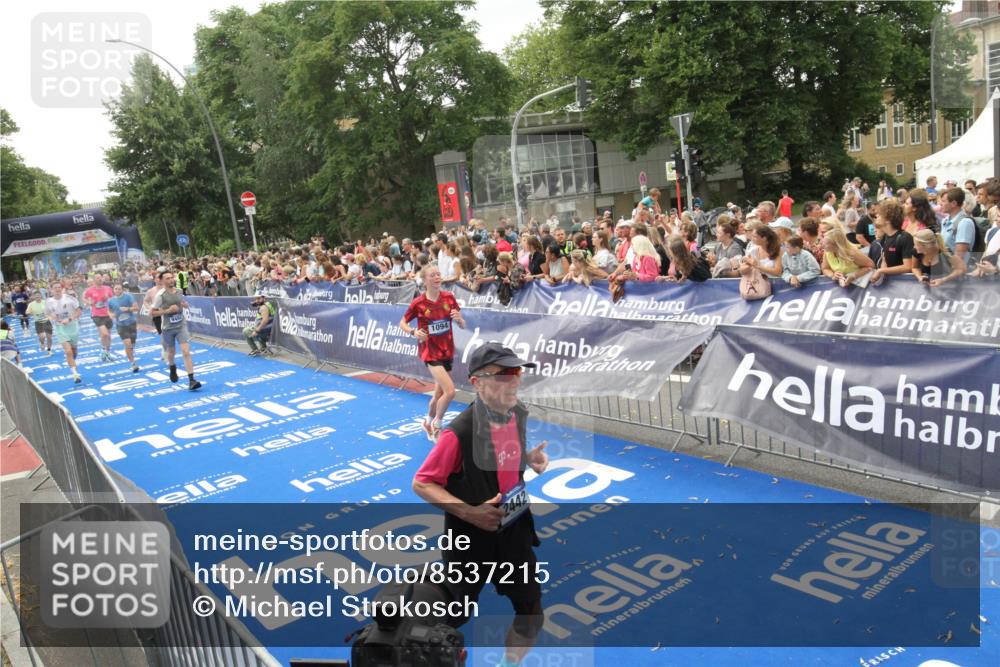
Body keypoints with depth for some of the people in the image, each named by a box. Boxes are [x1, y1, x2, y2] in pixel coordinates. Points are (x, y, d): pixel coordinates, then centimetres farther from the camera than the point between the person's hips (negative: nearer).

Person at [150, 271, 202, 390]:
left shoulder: (179, 291, 2)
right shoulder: (161, 295, -12)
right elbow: (152, 313, -10)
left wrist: (185, 305, 1)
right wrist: (167, 310, -20)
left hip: (181, 326, 2)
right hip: (168, 328, -2)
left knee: (186, 351, -12)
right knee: (171, 352, 16)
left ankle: (191, 380, -16)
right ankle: (172, 368, 52)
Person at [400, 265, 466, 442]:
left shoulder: (449, 297, -1)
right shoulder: (418, 303, -11)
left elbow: (463, 325, 4)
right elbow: (402, 323, 2)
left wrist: (459, 318, -19)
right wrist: (414, 332, -18)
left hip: (447, 351, 5)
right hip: (430, 352, -5)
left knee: (440, 394, 15)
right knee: (450, 391, -18)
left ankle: (428, 423, 42)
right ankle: (436, 425, 6)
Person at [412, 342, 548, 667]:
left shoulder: (519, 414, -7)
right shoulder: (459, 433, -27)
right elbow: (422, 484, -18)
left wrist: (530, 459, -8)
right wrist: (469, 512, -26)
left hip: (514, 528, 5)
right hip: (470, 537, -5)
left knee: (531, 615, 12)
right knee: (454, 616, 13)